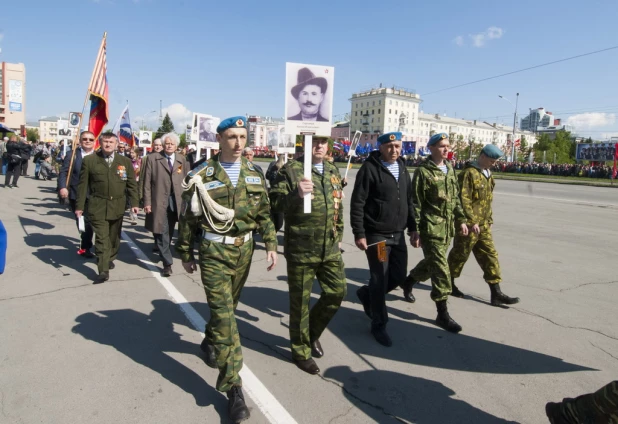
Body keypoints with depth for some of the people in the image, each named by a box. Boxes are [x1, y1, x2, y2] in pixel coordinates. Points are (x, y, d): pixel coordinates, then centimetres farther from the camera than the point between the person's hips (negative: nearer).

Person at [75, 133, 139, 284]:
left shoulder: (125, 161, 5)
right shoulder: (89, 160, 0)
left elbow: (132, 184, 6)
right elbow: (82, 185, 1)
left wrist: (134, 203, -1)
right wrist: (79, 206, -1)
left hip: (117, 206, 3)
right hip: (97, 206, -2)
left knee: (114, 237, 16)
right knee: (101, 238, -6)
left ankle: (110, 259, 38)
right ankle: (103, 271, -4)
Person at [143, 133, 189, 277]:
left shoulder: (182, 160, 7)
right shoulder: (153, 159, 0)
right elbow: (147, 182, -2)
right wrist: (147, 202, -8)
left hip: (176, 202, 3)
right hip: (159, 201, -3)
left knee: (169, 233, 15)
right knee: (162, 233, -3)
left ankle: (163, 253, 34)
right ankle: (167, 263, 2)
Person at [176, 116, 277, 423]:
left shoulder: (253, 174, 5)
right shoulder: (202, 176, -8)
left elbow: (263, 213, 9)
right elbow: (188, 218, -1)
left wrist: (271, 245, 3)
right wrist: (185, 254, 4)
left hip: (244, 250, 5)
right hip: (214, 252, -4)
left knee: (228, 305, 21)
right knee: (224, 313, -7)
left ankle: (211, 341, 52)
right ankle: (233, 386, 0)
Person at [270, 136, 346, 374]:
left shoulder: (333, 171, 10)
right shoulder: (291, 170, -10)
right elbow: (274, 204, -16)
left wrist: (339, 235, 21)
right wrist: (296, 195, -34)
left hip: (330, 248, 6)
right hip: (301, 249, -6)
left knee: (337, 292, 11)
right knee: (300, 301, 7)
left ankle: (312, 332, 38)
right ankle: (301, 351, 27)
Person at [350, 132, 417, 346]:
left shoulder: (402, 169, 11)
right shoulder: (369, 168, -12)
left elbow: (409, 201, 18)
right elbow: (357, 204, -14)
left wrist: (412, 227, 13)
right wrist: (359, 234, -17)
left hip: (398, 234, 7)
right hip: (376, 234, -7)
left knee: (399, 275, 13)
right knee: (380, 280, 0)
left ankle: (367, 294, 38)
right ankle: (379, 325, 18)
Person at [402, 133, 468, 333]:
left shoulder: (450, 169, 12)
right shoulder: (423, 171, -11)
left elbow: (455, 197, 19)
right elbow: (416, 203, -12)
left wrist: (461, 220, 14)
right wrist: (415, 230, -14)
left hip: (447, 228, 8)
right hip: (430, 228, -7)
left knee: (432, 263, 20)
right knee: (440, 269, -6)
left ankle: (408, 281, 46)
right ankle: (442, 314, 4)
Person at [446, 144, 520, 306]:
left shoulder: (487, 174, 14)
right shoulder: (469, 173, -15)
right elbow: (463, 199, -22)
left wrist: (489, 219, 19)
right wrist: (472, 221, -22)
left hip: (483, 225, 9)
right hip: (469, 225, -9)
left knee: (490, 255, 7)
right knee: (460, 255, 4)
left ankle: (496, 293, 11)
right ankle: (449, 284, 24)